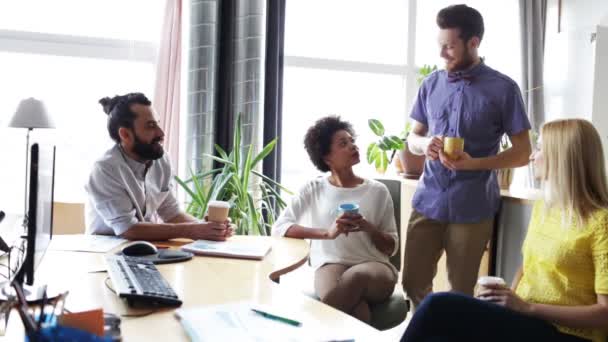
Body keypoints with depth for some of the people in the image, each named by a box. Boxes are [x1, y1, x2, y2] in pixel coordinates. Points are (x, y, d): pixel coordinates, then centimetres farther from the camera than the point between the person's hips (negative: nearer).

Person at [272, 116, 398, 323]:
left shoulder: (377, 191, 13)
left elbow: (391, 247, 14)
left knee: (355, 277, -37)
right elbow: (279, 228, -1)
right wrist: (327, 232, -14)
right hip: (331, 264, -1)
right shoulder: (313, 189, 11)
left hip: (375, 266, 1)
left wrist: (369, 228, -8)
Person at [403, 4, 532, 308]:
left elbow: (522, 153, -4)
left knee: (461, 293, 9)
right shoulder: (431, 84, 7)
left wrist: (473, 163, -19)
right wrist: (424, 144, -11)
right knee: (413, 284, 11)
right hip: (427, 201, 4)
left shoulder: (503, 88, -5)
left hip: (472, 208, -4)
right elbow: (413, 138, 14)